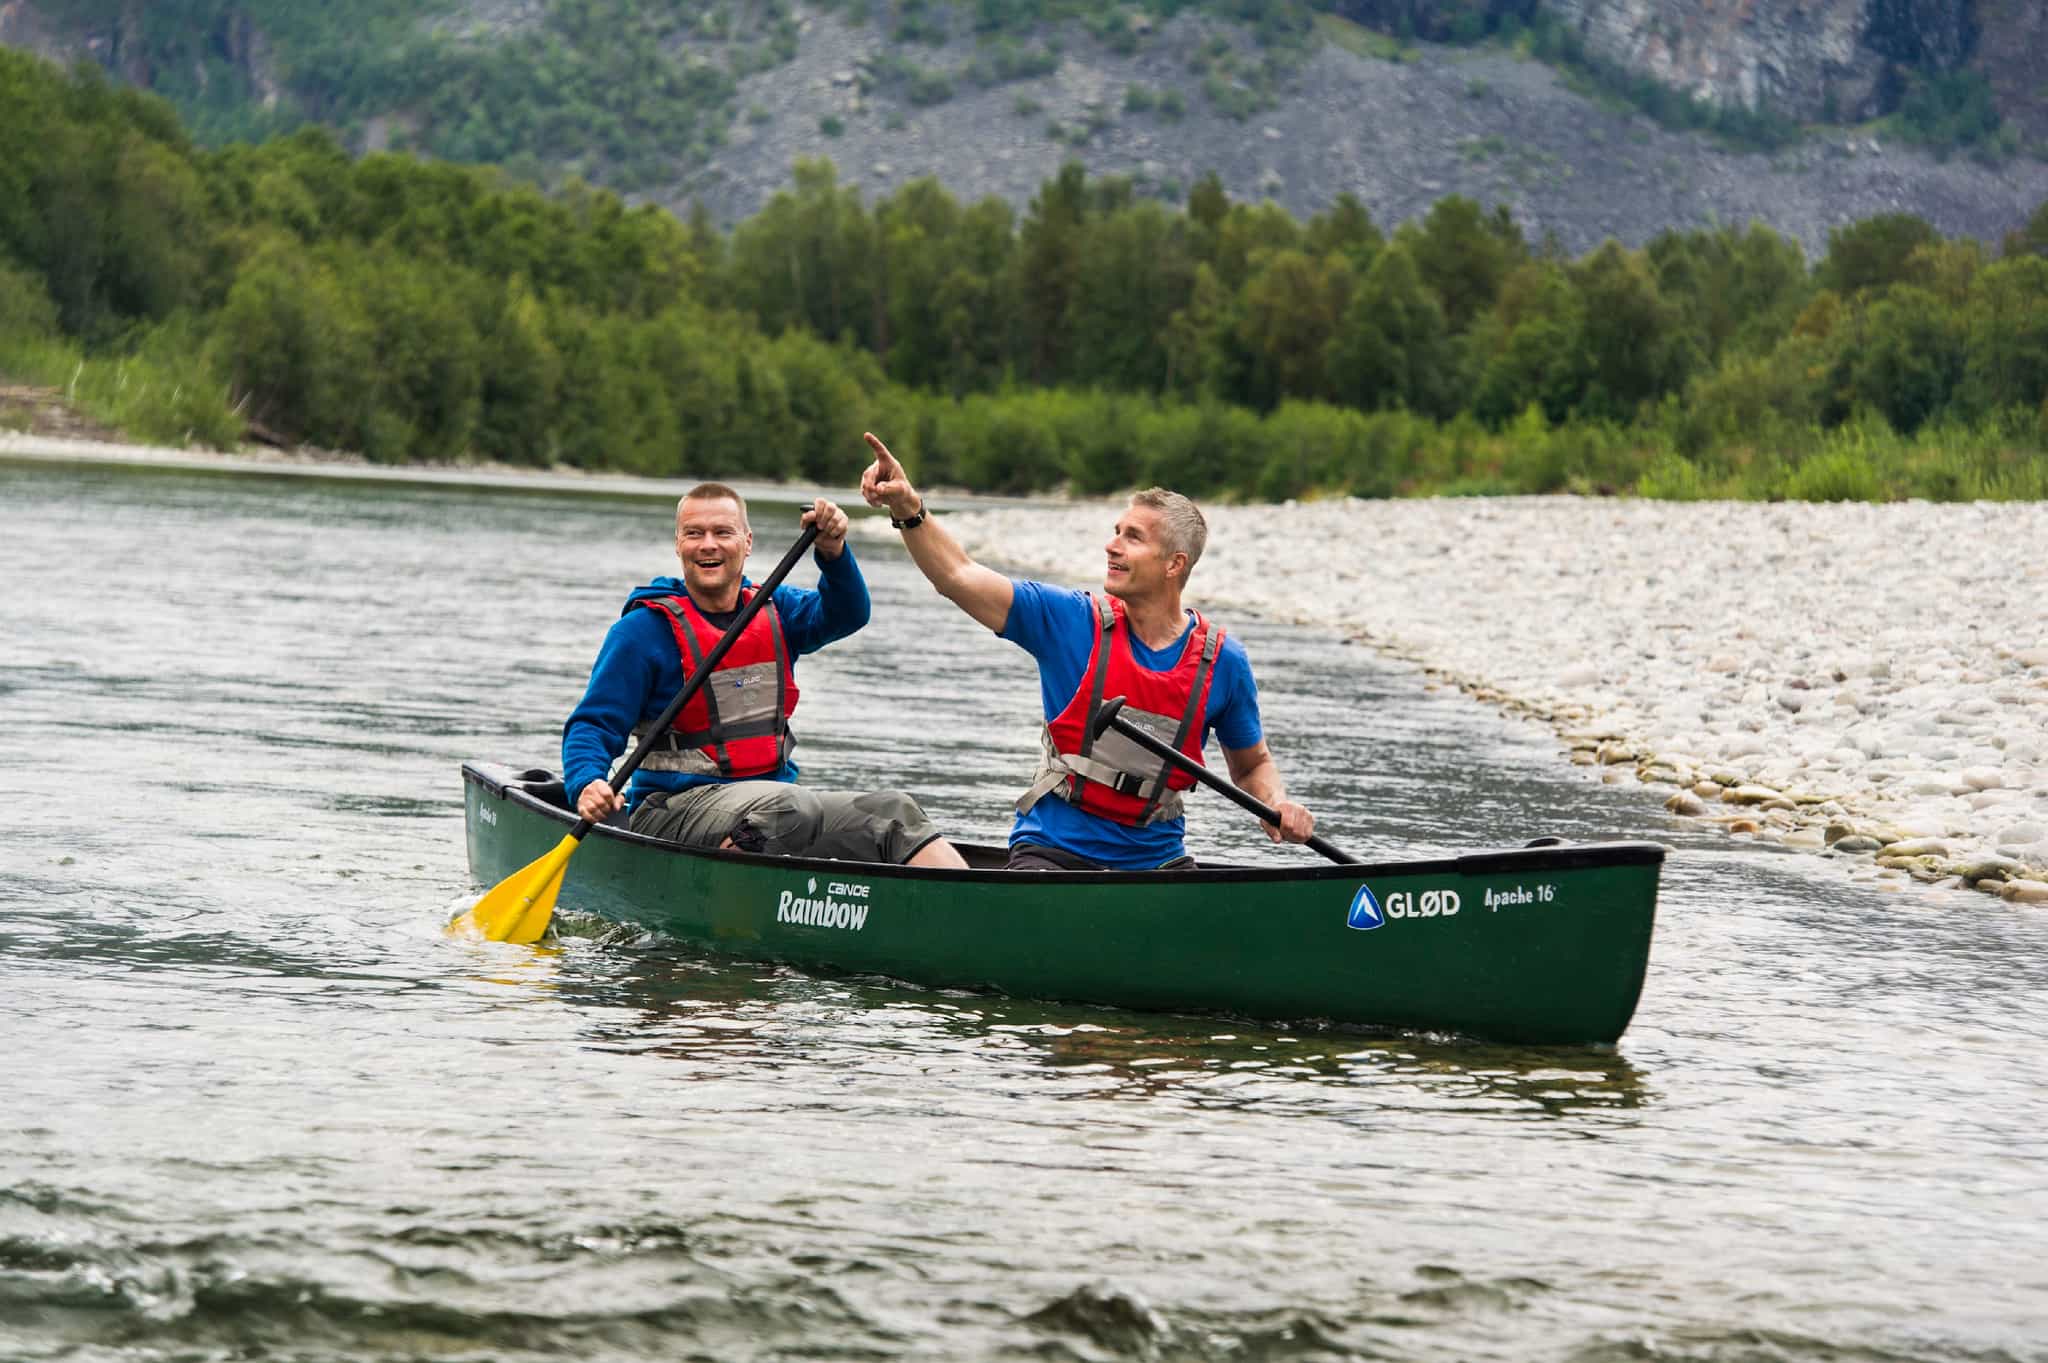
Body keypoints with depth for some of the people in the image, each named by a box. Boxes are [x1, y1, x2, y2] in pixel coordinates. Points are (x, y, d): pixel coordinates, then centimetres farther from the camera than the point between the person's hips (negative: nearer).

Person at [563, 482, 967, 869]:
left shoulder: (774, 610, 13)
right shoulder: (644, 628, -3)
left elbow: (845, 614, -6)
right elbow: (593, 725, -7)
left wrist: (832, 552, -26)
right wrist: (587, 785, -28)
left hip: (775, 796, 5)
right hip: (676, 809, -5)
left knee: (893, 809, -17)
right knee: (782, 806, -35)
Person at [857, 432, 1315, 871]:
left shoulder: (1221, 662, 1)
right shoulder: (1072, 622, -3)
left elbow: (1252, 764, 16)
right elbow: (959, 577, -10)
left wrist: (1276, 803, -6)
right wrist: (908, 508, -25)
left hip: (1157, 859, 2)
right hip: (1053, 852, -2)